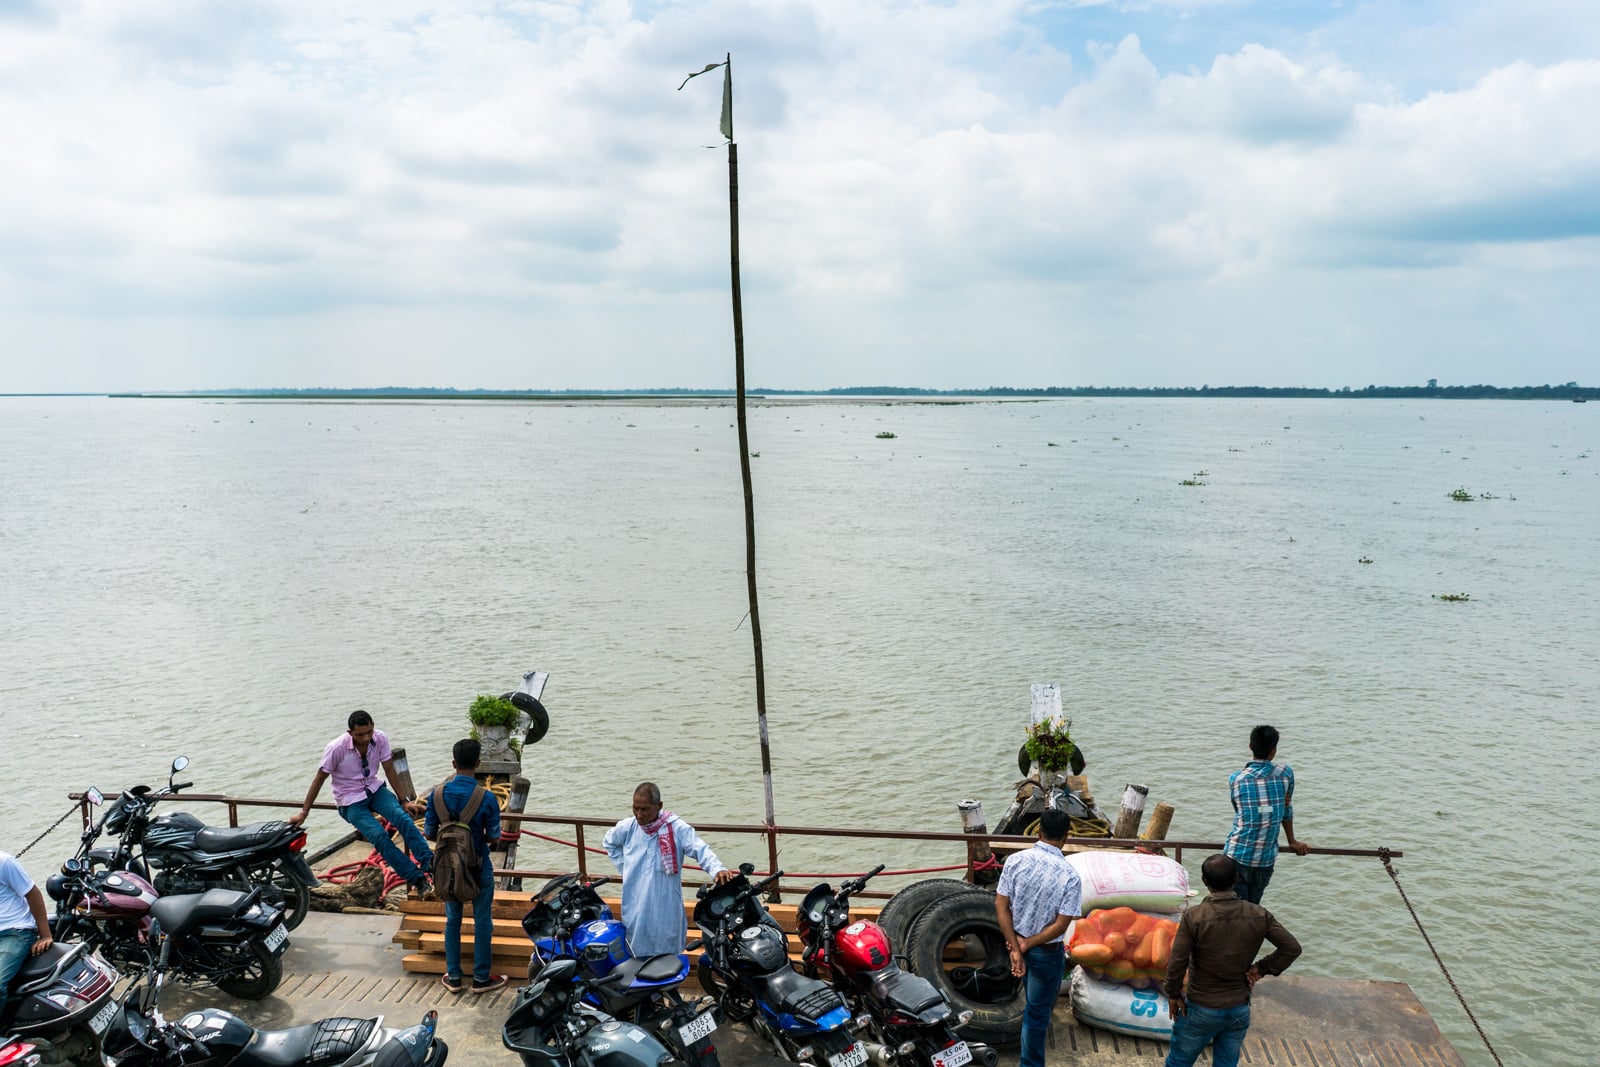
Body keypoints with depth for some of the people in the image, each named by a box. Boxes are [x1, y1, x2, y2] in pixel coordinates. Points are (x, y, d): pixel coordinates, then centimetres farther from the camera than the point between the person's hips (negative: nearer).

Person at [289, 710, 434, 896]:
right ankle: (417, 880, -26)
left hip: (375, 789, 3)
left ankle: (429, 862, -30)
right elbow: (319, 779, -10)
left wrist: (404, 801, 0)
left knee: (402, 818, -27)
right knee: (379, 837, -25)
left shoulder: (380, 738, -12)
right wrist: (303, 813, -6)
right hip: (351, 801, -3)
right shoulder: (336, 748, -22)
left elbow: (389, 771, -1)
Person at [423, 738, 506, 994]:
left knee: (452, 921, 17)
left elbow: (429, 834, -4)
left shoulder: (438, 794, -11)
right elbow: (493, 837, -11)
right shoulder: (487, 799, -20)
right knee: (482, 923, 10)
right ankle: (481, 978, 18)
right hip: (479, 867, -3)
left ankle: (453, 977, 24)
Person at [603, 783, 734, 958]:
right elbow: (609, 843, 24)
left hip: (666, 911, -3)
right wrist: (625, 866, 12)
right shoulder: (627, 827, 3)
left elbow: (701, 850, -17)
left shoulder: (677, 828, -9)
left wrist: (717, 869, -37)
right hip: (635, 909, 3)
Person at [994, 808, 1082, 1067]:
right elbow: (1061, 925, -21)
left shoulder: (1015, 860, -14)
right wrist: (1027, 945, -13)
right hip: (1046, 951, -4)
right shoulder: (1069, 876, -22)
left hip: (1014, 941, 4)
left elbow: (1000, 905, -13)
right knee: (1037, 1012, 12)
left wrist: (1015, 948, -12)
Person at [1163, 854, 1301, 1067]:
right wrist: (1262, 968, 2)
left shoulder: (1194, 917, -21)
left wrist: (1173, 994, -4)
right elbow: (1292, 947, -5)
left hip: (1202, 1010, -4)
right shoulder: (1258, 915, -9)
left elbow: (1177, 963, -20)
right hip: (1240, 1011, 4)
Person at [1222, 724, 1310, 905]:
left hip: (1237, 857, -1)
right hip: (1266, 860, 2)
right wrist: (1292, 841, 23)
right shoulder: (1286, 773, -4)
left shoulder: (1235, 779, -5)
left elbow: (1240, 812, 7)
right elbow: (1287, 810, 9)